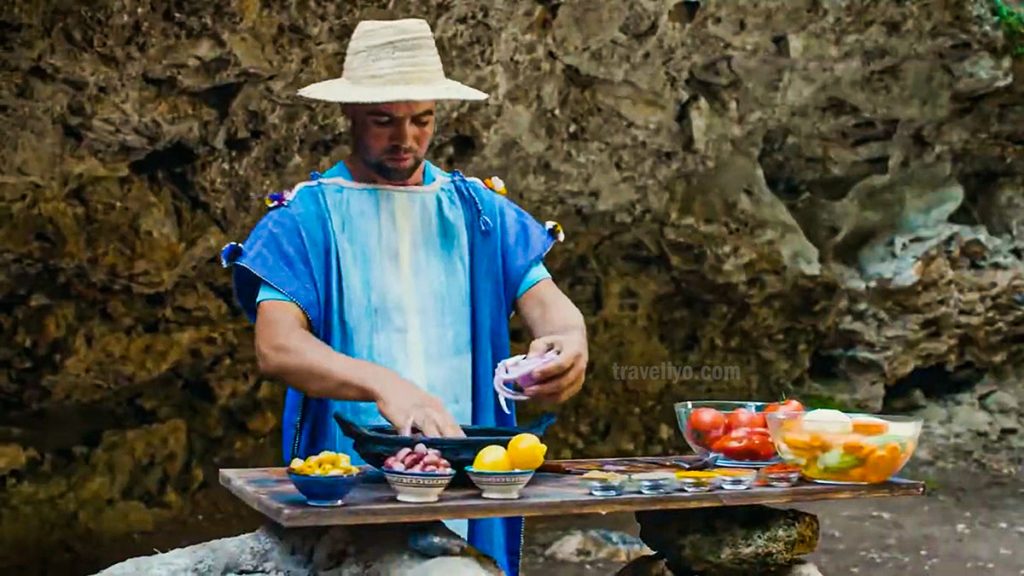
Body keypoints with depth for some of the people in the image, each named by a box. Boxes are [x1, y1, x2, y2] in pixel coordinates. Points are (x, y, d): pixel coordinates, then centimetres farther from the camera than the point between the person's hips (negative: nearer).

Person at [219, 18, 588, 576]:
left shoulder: (480, 211, 10)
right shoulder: (306, 217, 0)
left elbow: (545, 301, 1)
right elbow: (276, 346, -12)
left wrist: (568, 340, -24)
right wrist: (383, 385, -30)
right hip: (348, 487, -2)